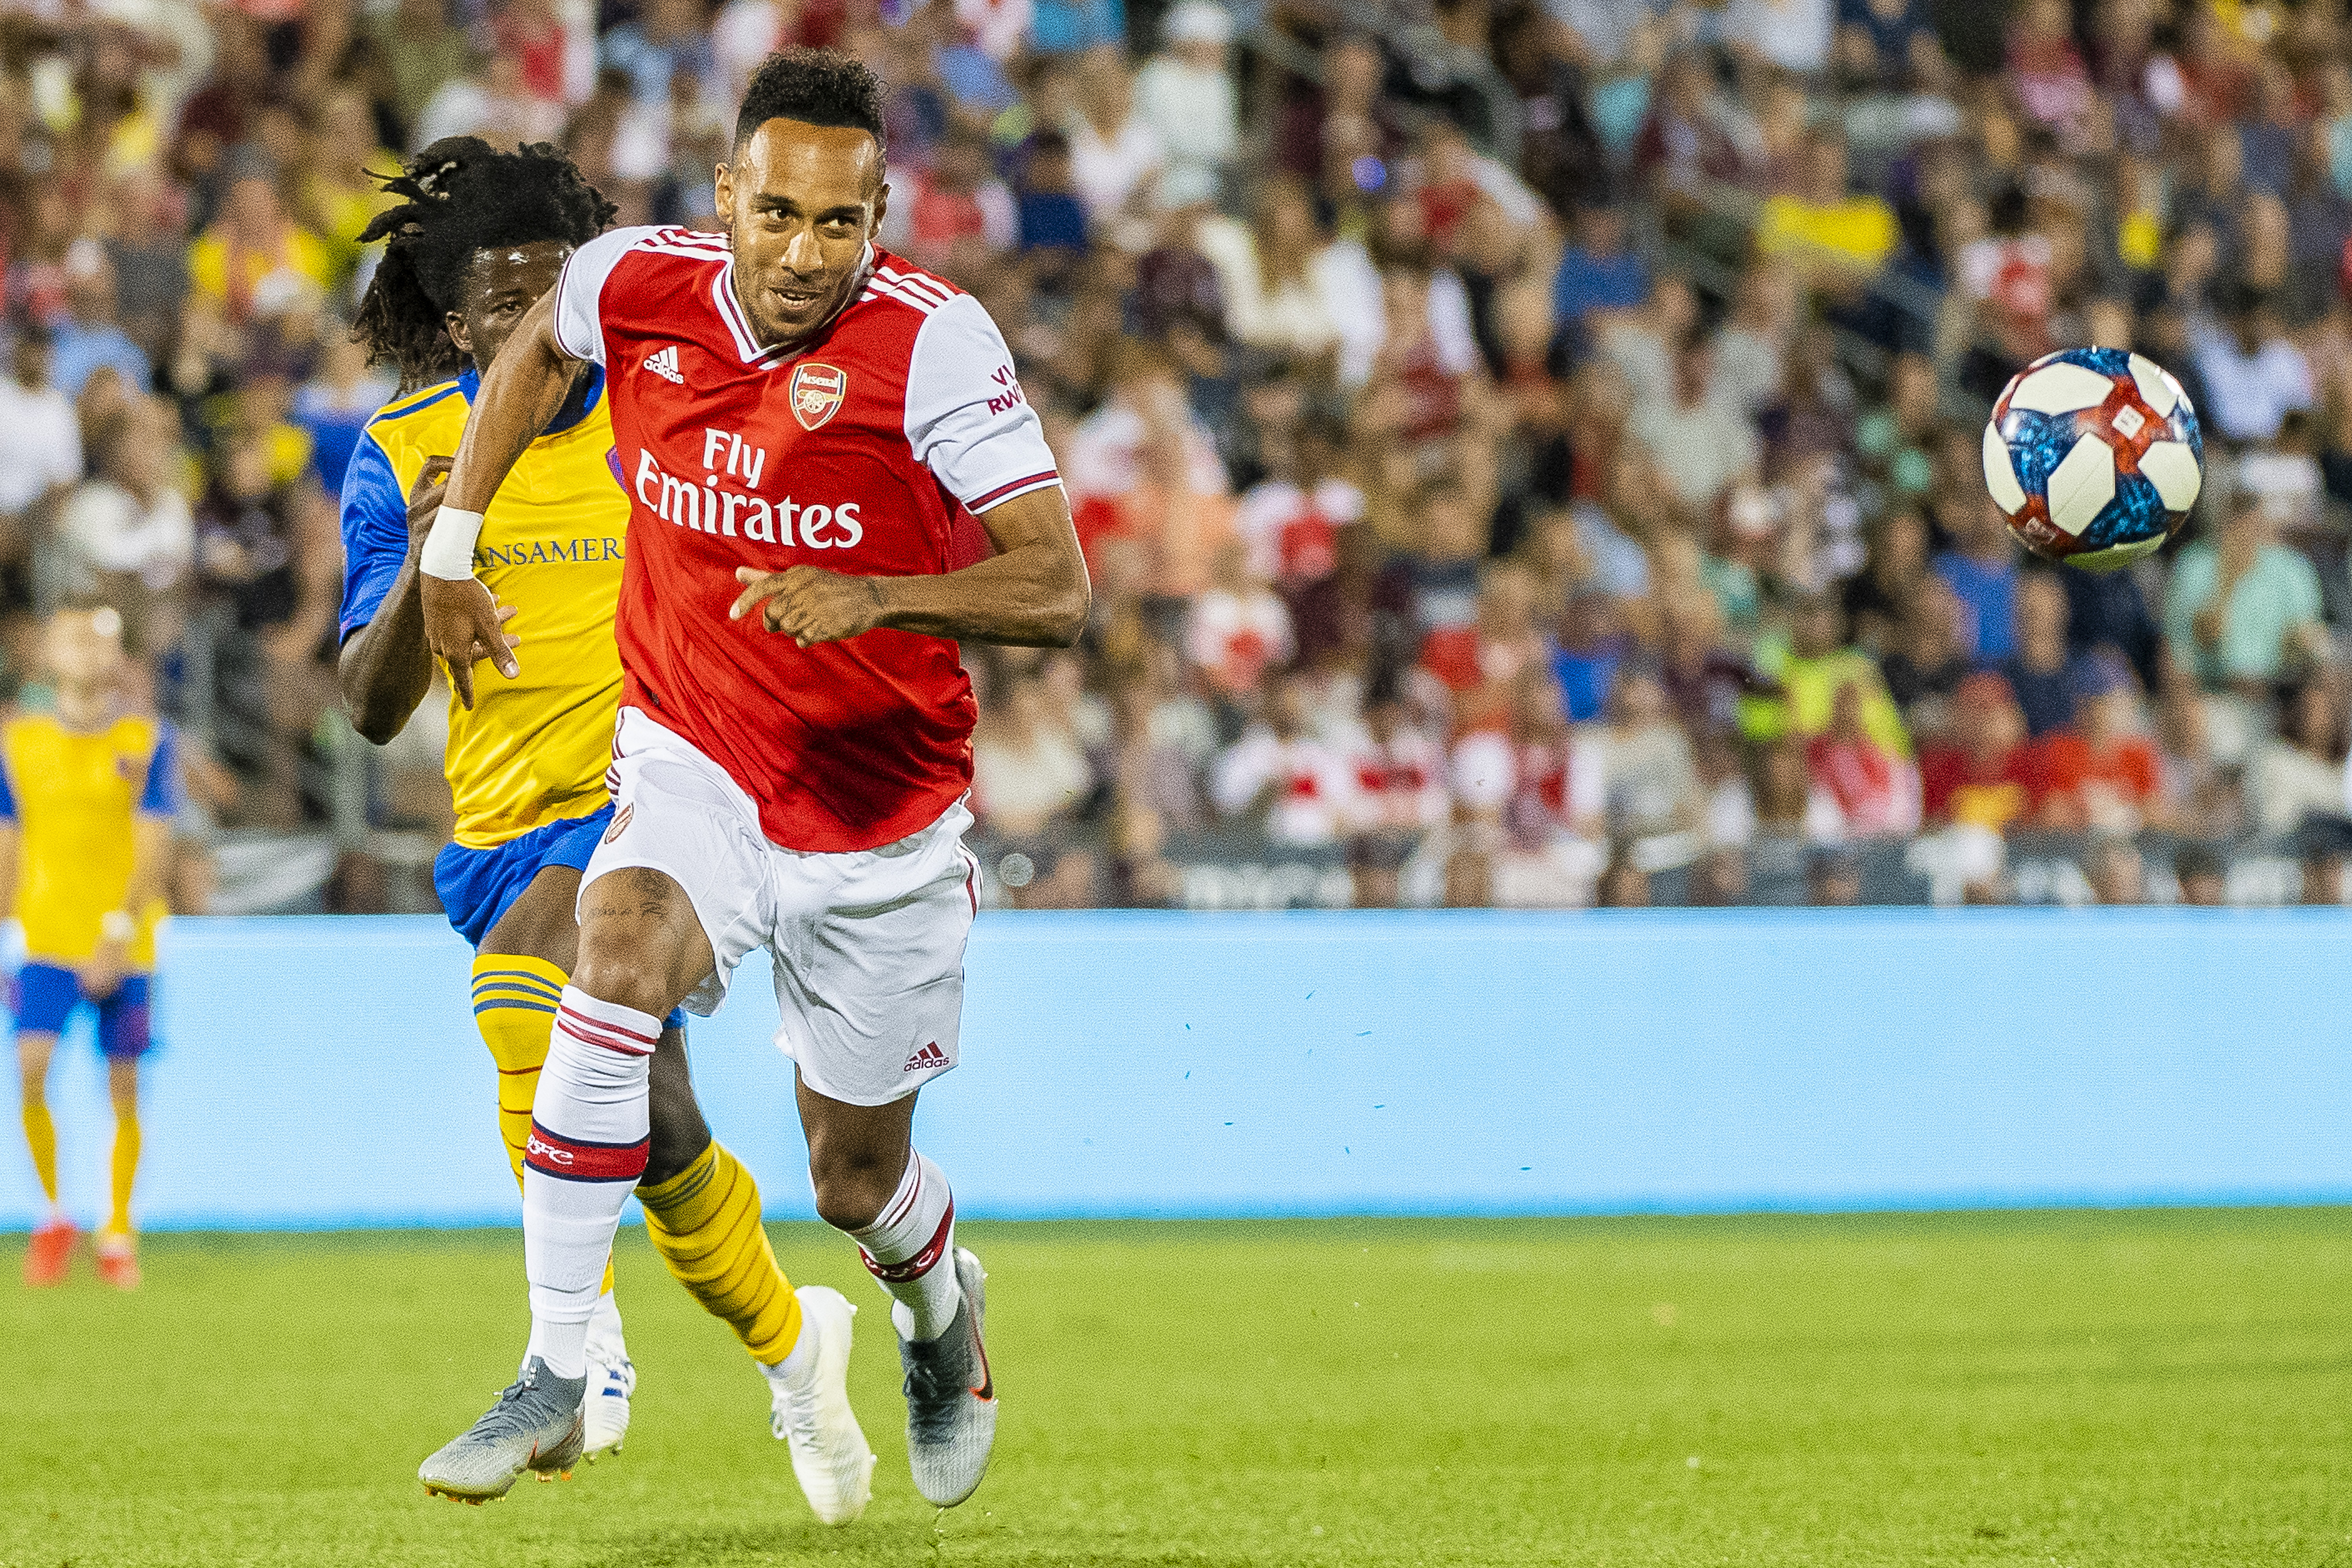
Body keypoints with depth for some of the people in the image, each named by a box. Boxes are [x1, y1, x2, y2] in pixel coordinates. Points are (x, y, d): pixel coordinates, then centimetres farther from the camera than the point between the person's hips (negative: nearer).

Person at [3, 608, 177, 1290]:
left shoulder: (145, 740, 1)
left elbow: (152, 848, -5)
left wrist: (119, 931, -16)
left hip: (125, 947, -1)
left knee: (123, 1090, 1)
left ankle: (118, 1234, 13)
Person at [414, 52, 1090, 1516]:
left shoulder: (935, 342, -21)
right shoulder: (637, 287, -11)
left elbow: (1058, 591, -25)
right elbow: (537, 346, 16)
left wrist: (873, 598, -40)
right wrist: (454, 543, 13)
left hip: (882, 820, -1)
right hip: (694, 769, 1)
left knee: (859, 1185, 11)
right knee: (619, 966, -32)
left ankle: (943, 1304, 50)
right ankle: (555, 1379, -25)